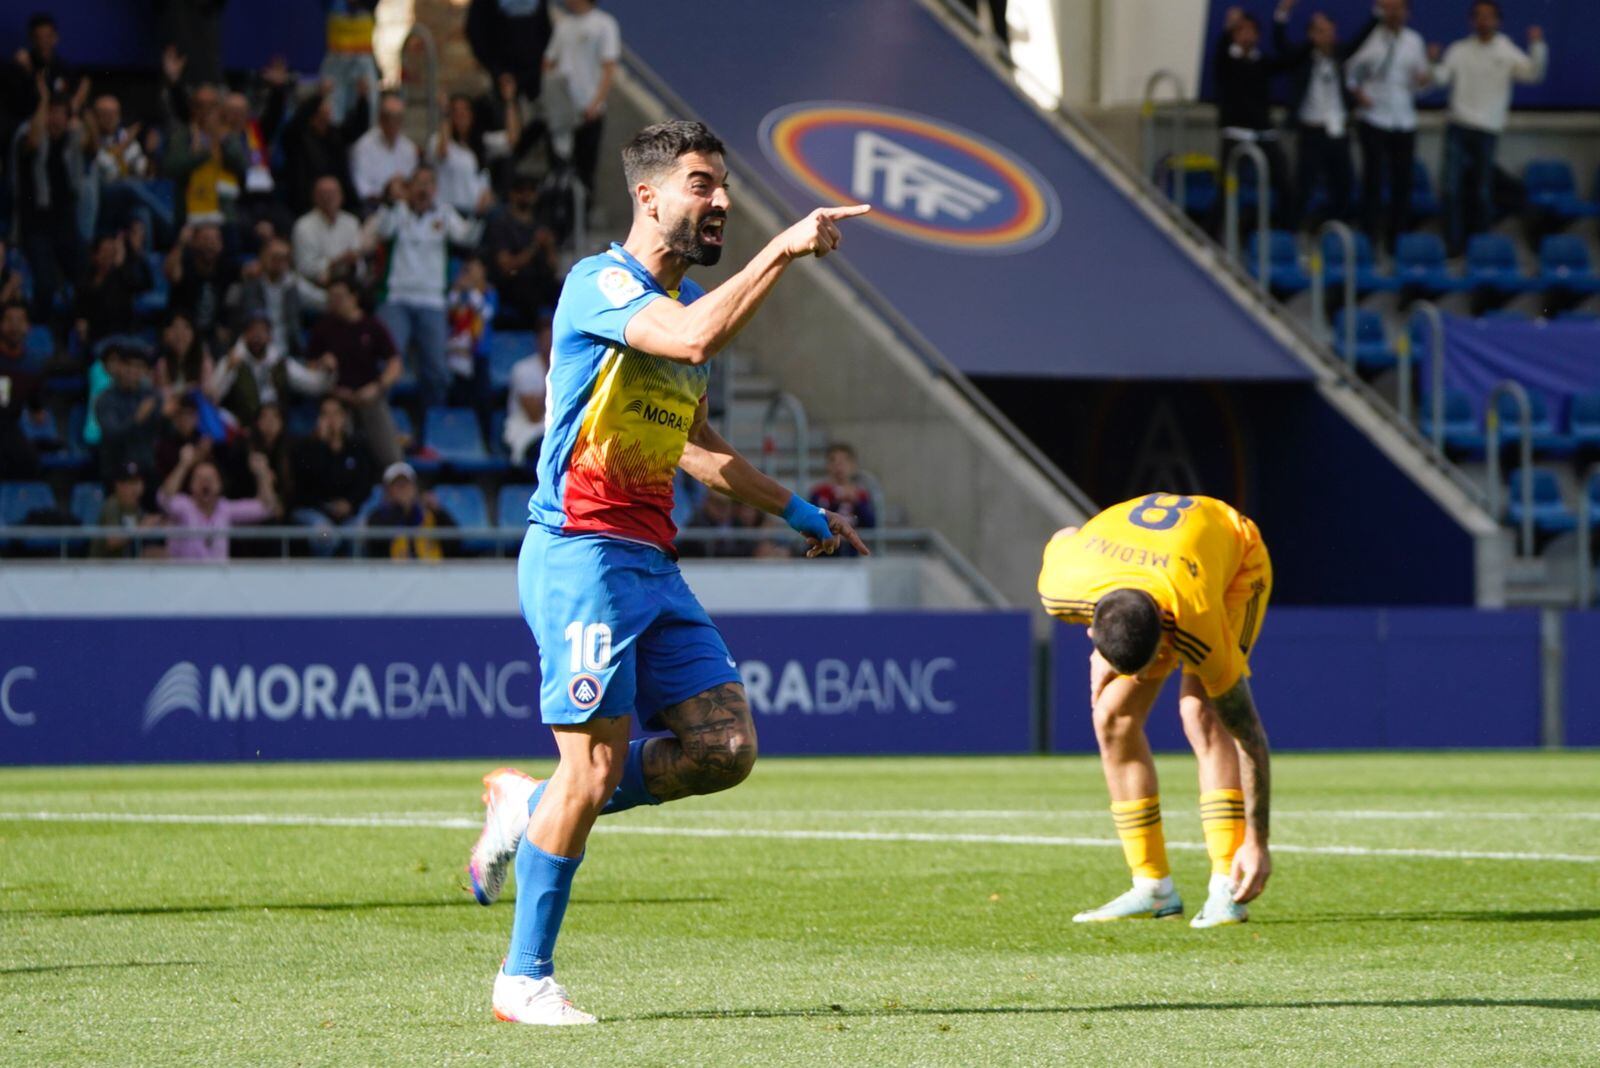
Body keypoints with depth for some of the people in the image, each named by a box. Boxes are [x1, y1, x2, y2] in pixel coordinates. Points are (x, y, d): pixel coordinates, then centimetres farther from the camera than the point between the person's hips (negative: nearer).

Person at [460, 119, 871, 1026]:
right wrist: (784, 249, -26)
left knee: (727, 748, -2)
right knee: (598, 762, -11)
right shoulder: (600, 283, -9)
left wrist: (795, 509, 31)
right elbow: (695, 337, -29)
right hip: (580, 550, -8)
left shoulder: (689, 298, 19)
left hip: (652, 560, 8)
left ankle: (530, 806, 16)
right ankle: (525, 977, 2)